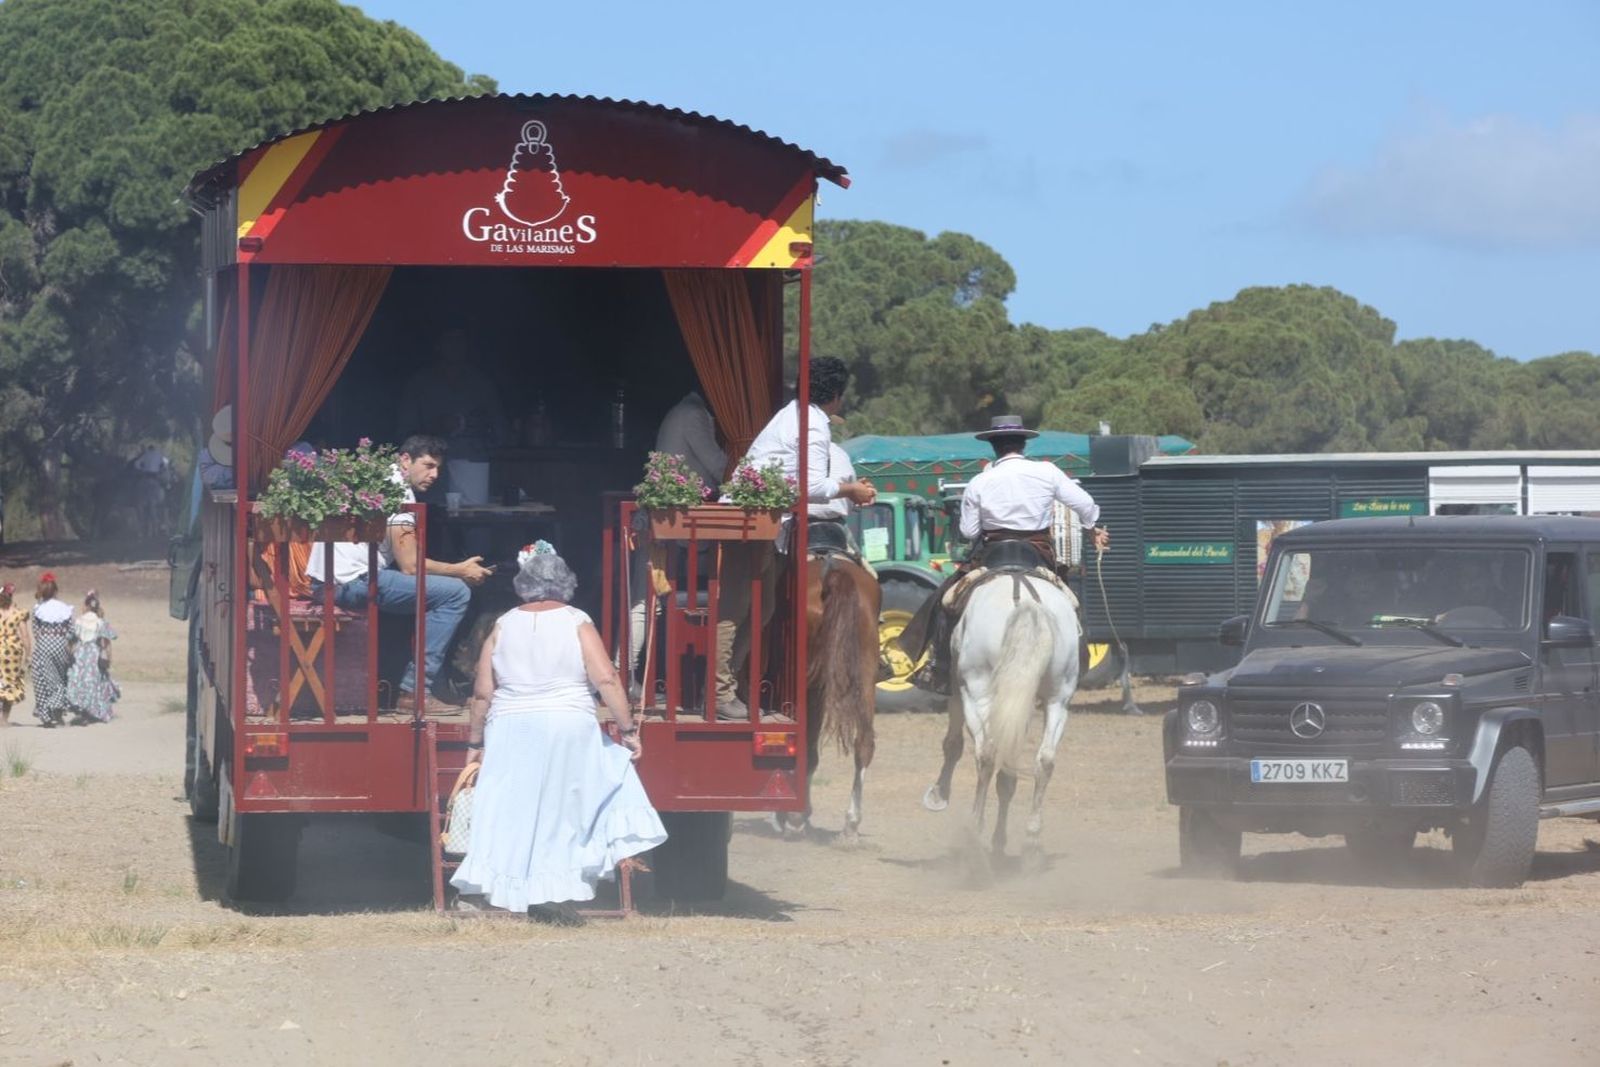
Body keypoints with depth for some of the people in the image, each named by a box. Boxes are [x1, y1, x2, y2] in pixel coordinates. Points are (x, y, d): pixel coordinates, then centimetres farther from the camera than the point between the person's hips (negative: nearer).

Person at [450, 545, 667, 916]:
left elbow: (483, 693, 4)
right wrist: (628, 728, -4)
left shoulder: (504, 626, 4)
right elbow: (607, 680, -10)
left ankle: (478, 887, -3)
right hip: (568, 732, -2)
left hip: (512, 732, 2)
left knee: (504, 811, 3)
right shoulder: (576, 623, -3)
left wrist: (475, 741, 14)